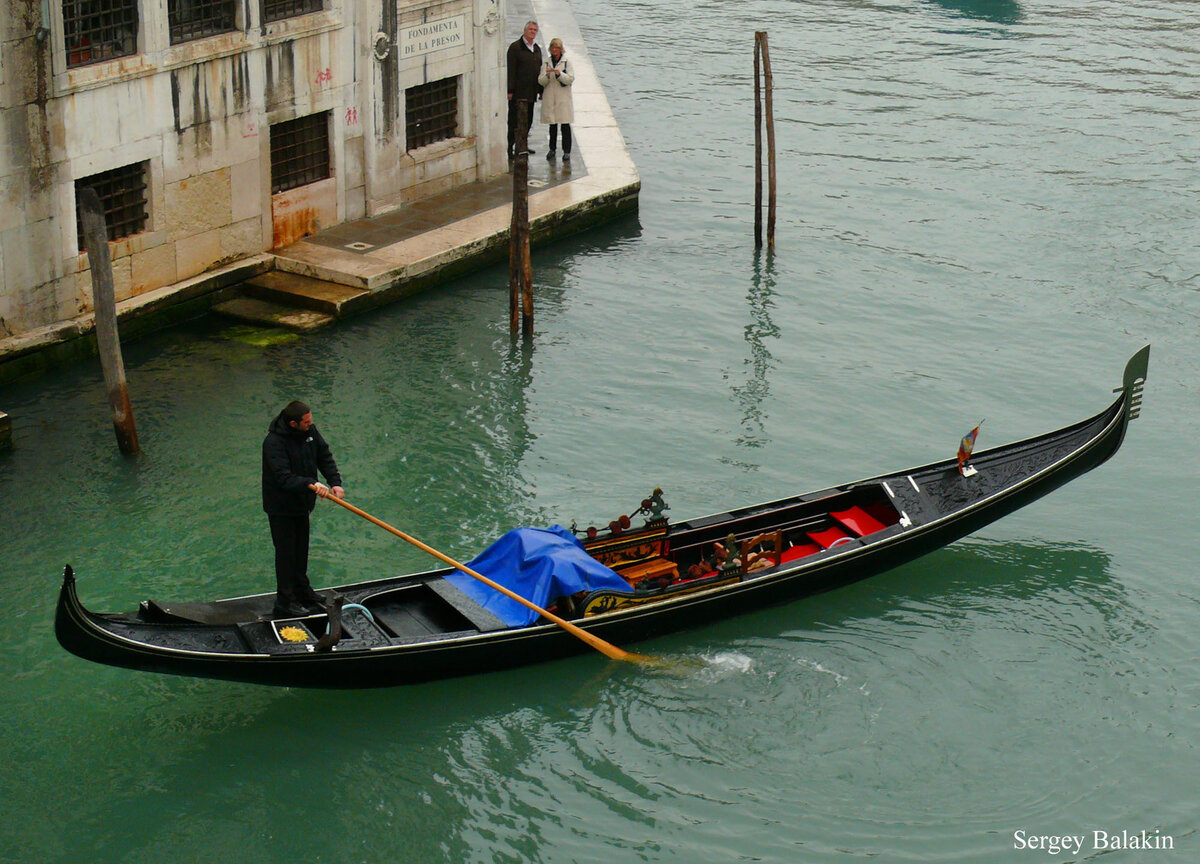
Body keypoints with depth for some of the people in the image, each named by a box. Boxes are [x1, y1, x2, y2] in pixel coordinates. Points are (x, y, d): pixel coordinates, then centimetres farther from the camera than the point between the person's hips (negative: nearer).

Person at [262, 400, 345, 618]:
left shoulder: (310, 431, -6)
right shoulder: (273, 442, -28)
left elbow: (324, 457, 2)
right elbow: (283, 478, -35)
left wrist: (335, 482, -13)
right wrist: (312, 484, -46)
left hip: (302, 502, 8)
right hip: (281, 507, -8)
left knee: (301, 549, 21)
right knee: (286, 551, 0)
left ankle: (302, 591, 38)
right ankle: (285, 602, 10)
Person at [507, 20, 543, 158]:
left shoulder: (537, 49, 16)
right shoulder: (515, 47, -6)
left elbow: (539, 69, 21)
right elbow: (510, 70, -11)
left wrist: (541, 90, 16)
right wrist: (510, 90, -16)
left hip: (531, 93, 7)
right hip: (518, 93, -7)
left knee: (528, 121, 10)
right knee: (514, 121, -4)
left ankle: (523, 146, 19)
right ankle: (510, 148, 0)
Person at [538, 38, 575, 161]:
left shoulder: (566, 62, 2)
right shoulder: (547, 62, 8)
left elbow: (571, 79, -4)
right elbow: (541, 81, 4)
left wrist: (559, 74, -19)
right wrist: (547, 75, -17)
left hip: (563, 98, -2)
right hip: (550, 98, 2)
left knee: (565, 124, -5)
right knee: (552, 124, 8)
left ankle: (566, 151, -2)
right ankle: (552, 149, 18)